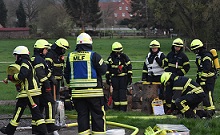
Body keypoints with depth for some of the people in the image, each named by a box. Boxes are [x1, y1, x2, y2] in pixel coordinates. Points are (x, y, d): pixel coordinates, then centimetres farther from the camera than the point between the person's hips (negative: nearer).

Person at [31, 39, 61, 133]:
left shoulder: (34, 59, 20)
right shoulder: (39, 59, -14)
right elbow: (41, 74, -22)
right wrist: (47, 85, -21)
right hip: (41, 87, -11)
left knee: (39, 105, 14)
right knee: (49, 103, -10)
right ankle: (50, 125, -12)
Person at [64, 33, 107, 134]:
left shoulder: (70, 56, 6)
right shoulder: (93, 55, -9)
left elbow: (66, 74, 13)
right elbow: (103, 70, -5)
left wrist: (70, 84, 27)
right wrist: (102, 62, 14)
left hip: (77, 92, 4)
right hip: (93, 91, -4)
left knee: (82, 114, 9)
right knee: (98, 114, 4)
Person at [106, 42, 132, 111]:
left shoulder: (124, 57, 1)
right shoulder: (110, 58, 5)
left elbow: (129, 67, 4)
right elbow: (108, 69, 11)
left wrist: (130, 77, 1)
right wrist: (107, 78, 9)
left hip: (123, 77, -2)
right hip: (114, 77, 2)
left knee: (123, 92, -6)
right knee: (115, 92, 3)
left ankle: (123, 108, -4)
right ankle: (116, 107, 10)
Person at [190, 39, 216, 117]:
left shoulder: (206, 56, -19)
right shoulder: (199, 56, 15)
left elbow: (206, 70, -23)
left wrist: (202, 80, -22)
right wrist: (197, 78, 20)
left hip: (209, 78, -10)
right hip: (202, 77, 10)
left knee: (208, 94, -13)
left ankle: (211, 110, -12)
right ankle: (206, 108, 14)